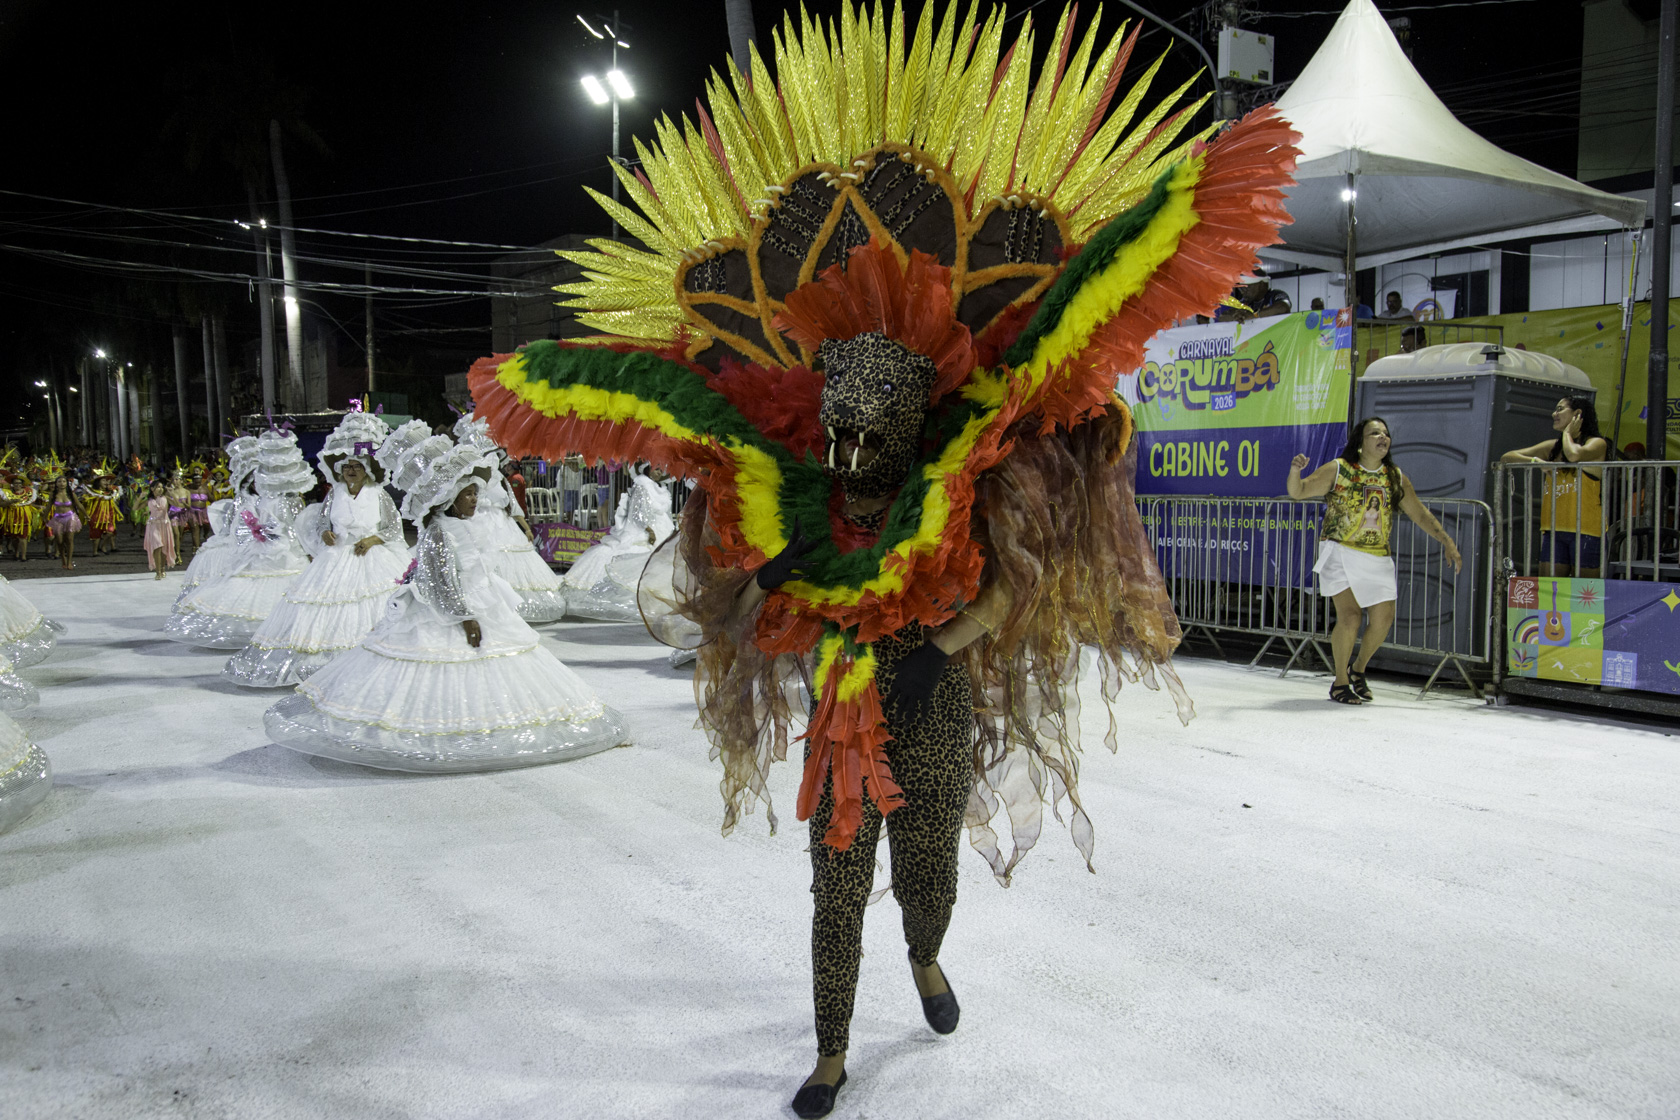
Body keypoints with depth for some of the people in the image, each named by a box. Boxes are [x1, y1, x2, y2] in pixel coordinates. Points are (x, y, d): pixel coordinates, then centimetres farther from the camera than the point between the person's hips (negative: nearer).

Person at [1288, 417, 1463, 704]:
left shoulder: (1396, 478, 7)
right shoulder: (1337, 470, -5)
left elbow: (1420, 514, 16)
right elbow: (1298, 492, -6)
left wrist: (1447, 542, 12)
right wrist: (1296, 471, -27)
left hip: (1378, 558, 4)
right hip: (1341, 552, -4)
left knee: (1383, 619, -1)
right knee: (1350, 616, -14)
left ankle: (1359, 668, 28)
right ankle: (1340, 682, 4)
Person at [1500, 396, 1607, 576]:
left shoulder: (1597, 443, 1)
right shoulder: (1552, 447, 17)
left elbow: (1575, 455, -22)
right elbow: (1506, 458, 14)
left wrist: (1568, 433, 0)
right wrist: (1536, 461, -4)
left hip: (1586, 532, -5)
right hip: (1554, 531, 5)